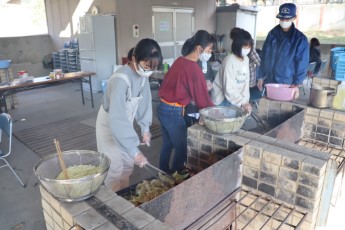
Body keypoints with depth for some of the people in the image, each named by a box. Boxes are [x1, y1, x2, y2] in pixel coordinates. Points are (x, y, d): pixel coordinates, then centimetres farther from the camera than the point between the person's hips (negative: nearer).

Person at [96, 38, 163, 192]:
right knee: (115, 169, 3)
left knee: (128, 165, 18)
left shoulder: (142, 74, -12)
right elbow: (116, 119, -40)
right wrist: (134, 150, -40)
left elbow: (144, 101, 2)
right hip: (109, 125, -7)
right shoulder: (121, 79, -35)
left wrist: (145, 128, -1)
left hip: (125, 123, 7)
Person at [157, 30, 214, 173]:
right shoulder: (195, 70, -18)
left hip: (163, 108, 9)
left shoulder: (179, 61, 6)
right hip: (174, 113, -8)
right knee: (182, 149, 9)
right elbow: (202, 99, -13)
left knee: (167, 145, 22)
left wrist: (203, 86, 16)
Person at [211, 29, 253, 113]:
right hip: (223, 98, -6)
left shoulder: (246, 59, 0)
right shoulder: (229, 61, -22)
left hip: (236, 97, 7)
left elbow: (246, 83, 3)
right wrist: (242, 103, -30)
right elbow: (229, 89, -25)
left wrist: (246, 101, -7)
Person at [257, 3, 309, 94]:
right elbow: (264, 57, 9)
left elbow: (302, 64, -6)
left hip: (287, 84, -3)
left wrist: (297, 83, -13)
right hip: (269, 81, 4)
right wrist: (261, 76, 5)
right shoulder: (272, 34, 7)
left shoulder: (300, 39, -5)